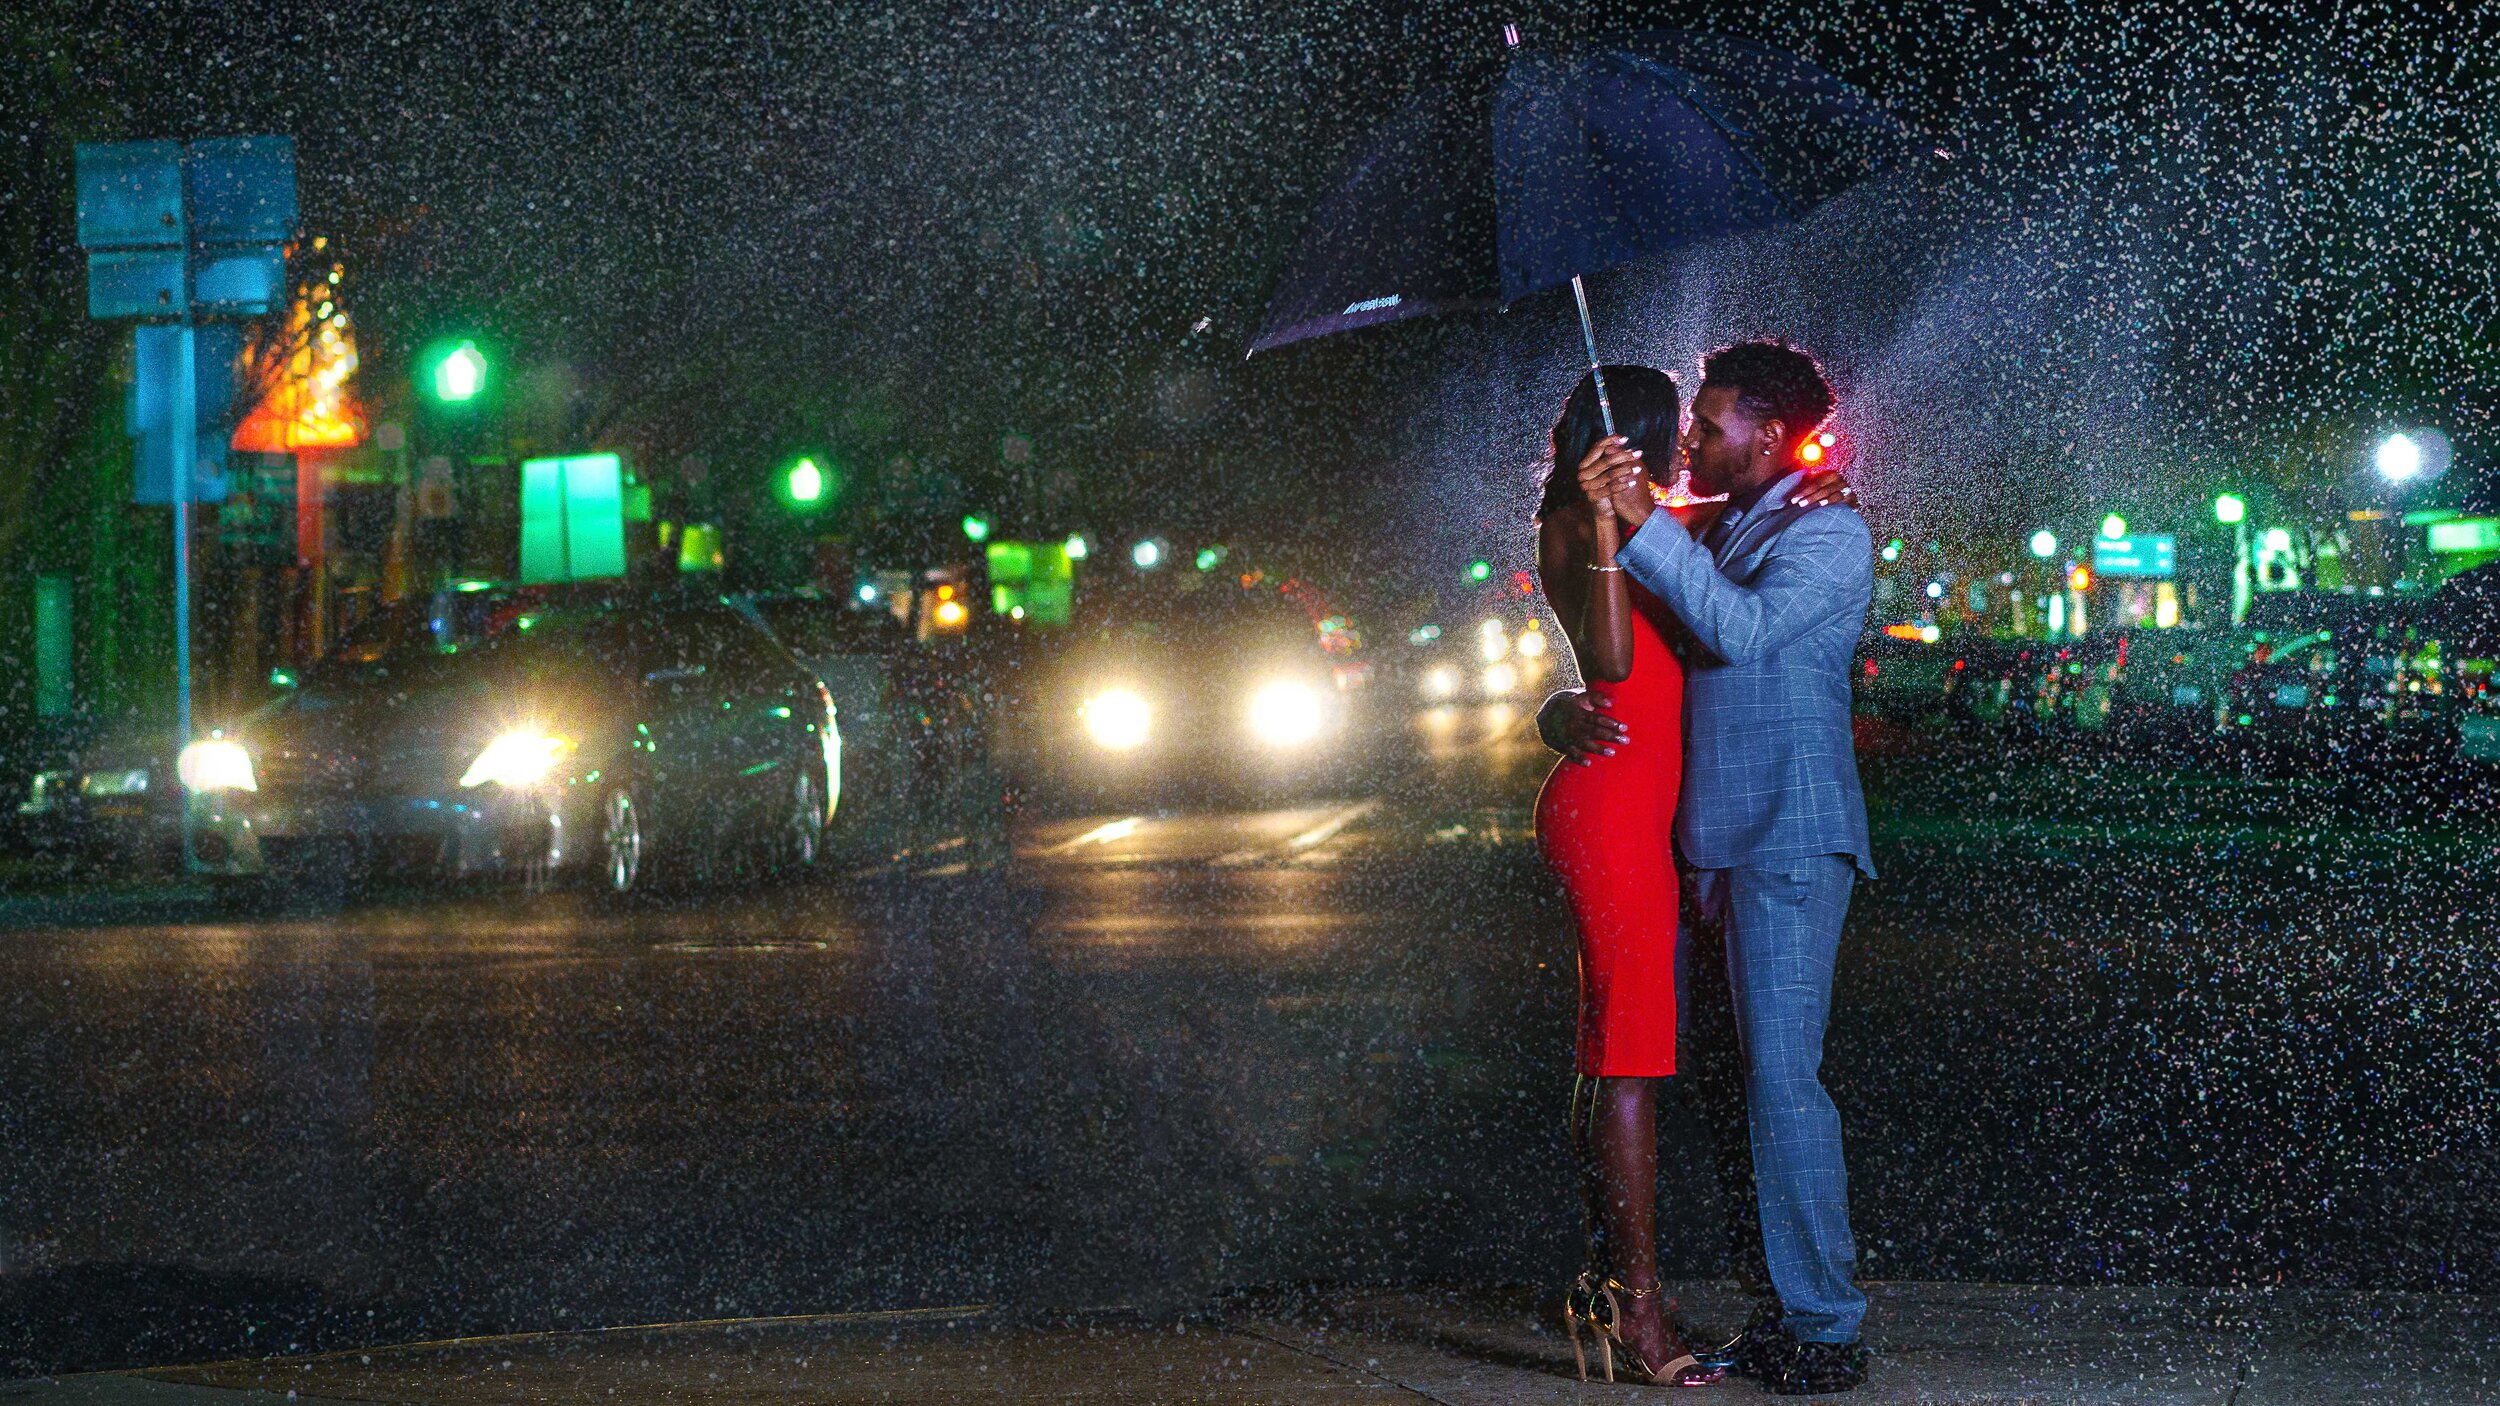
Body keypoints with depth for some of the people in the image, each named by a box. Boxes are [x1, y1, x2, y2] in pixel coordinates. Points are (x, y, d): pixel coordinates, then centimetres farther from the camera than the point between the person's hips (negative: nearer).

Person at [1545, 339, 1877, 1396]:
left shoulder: (1828, 536, -5)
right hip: (1732, 844, 9)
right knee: (1768, 1080, 9)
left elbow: (1745, 627, -24)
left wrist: (1639, 522, -29)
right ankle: (1796, 1310, 13)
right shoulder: (1710, 541, 20)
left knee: (1784, 1078, -12)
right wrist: (1569, 714, -4)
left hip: (1792, 842, -9)